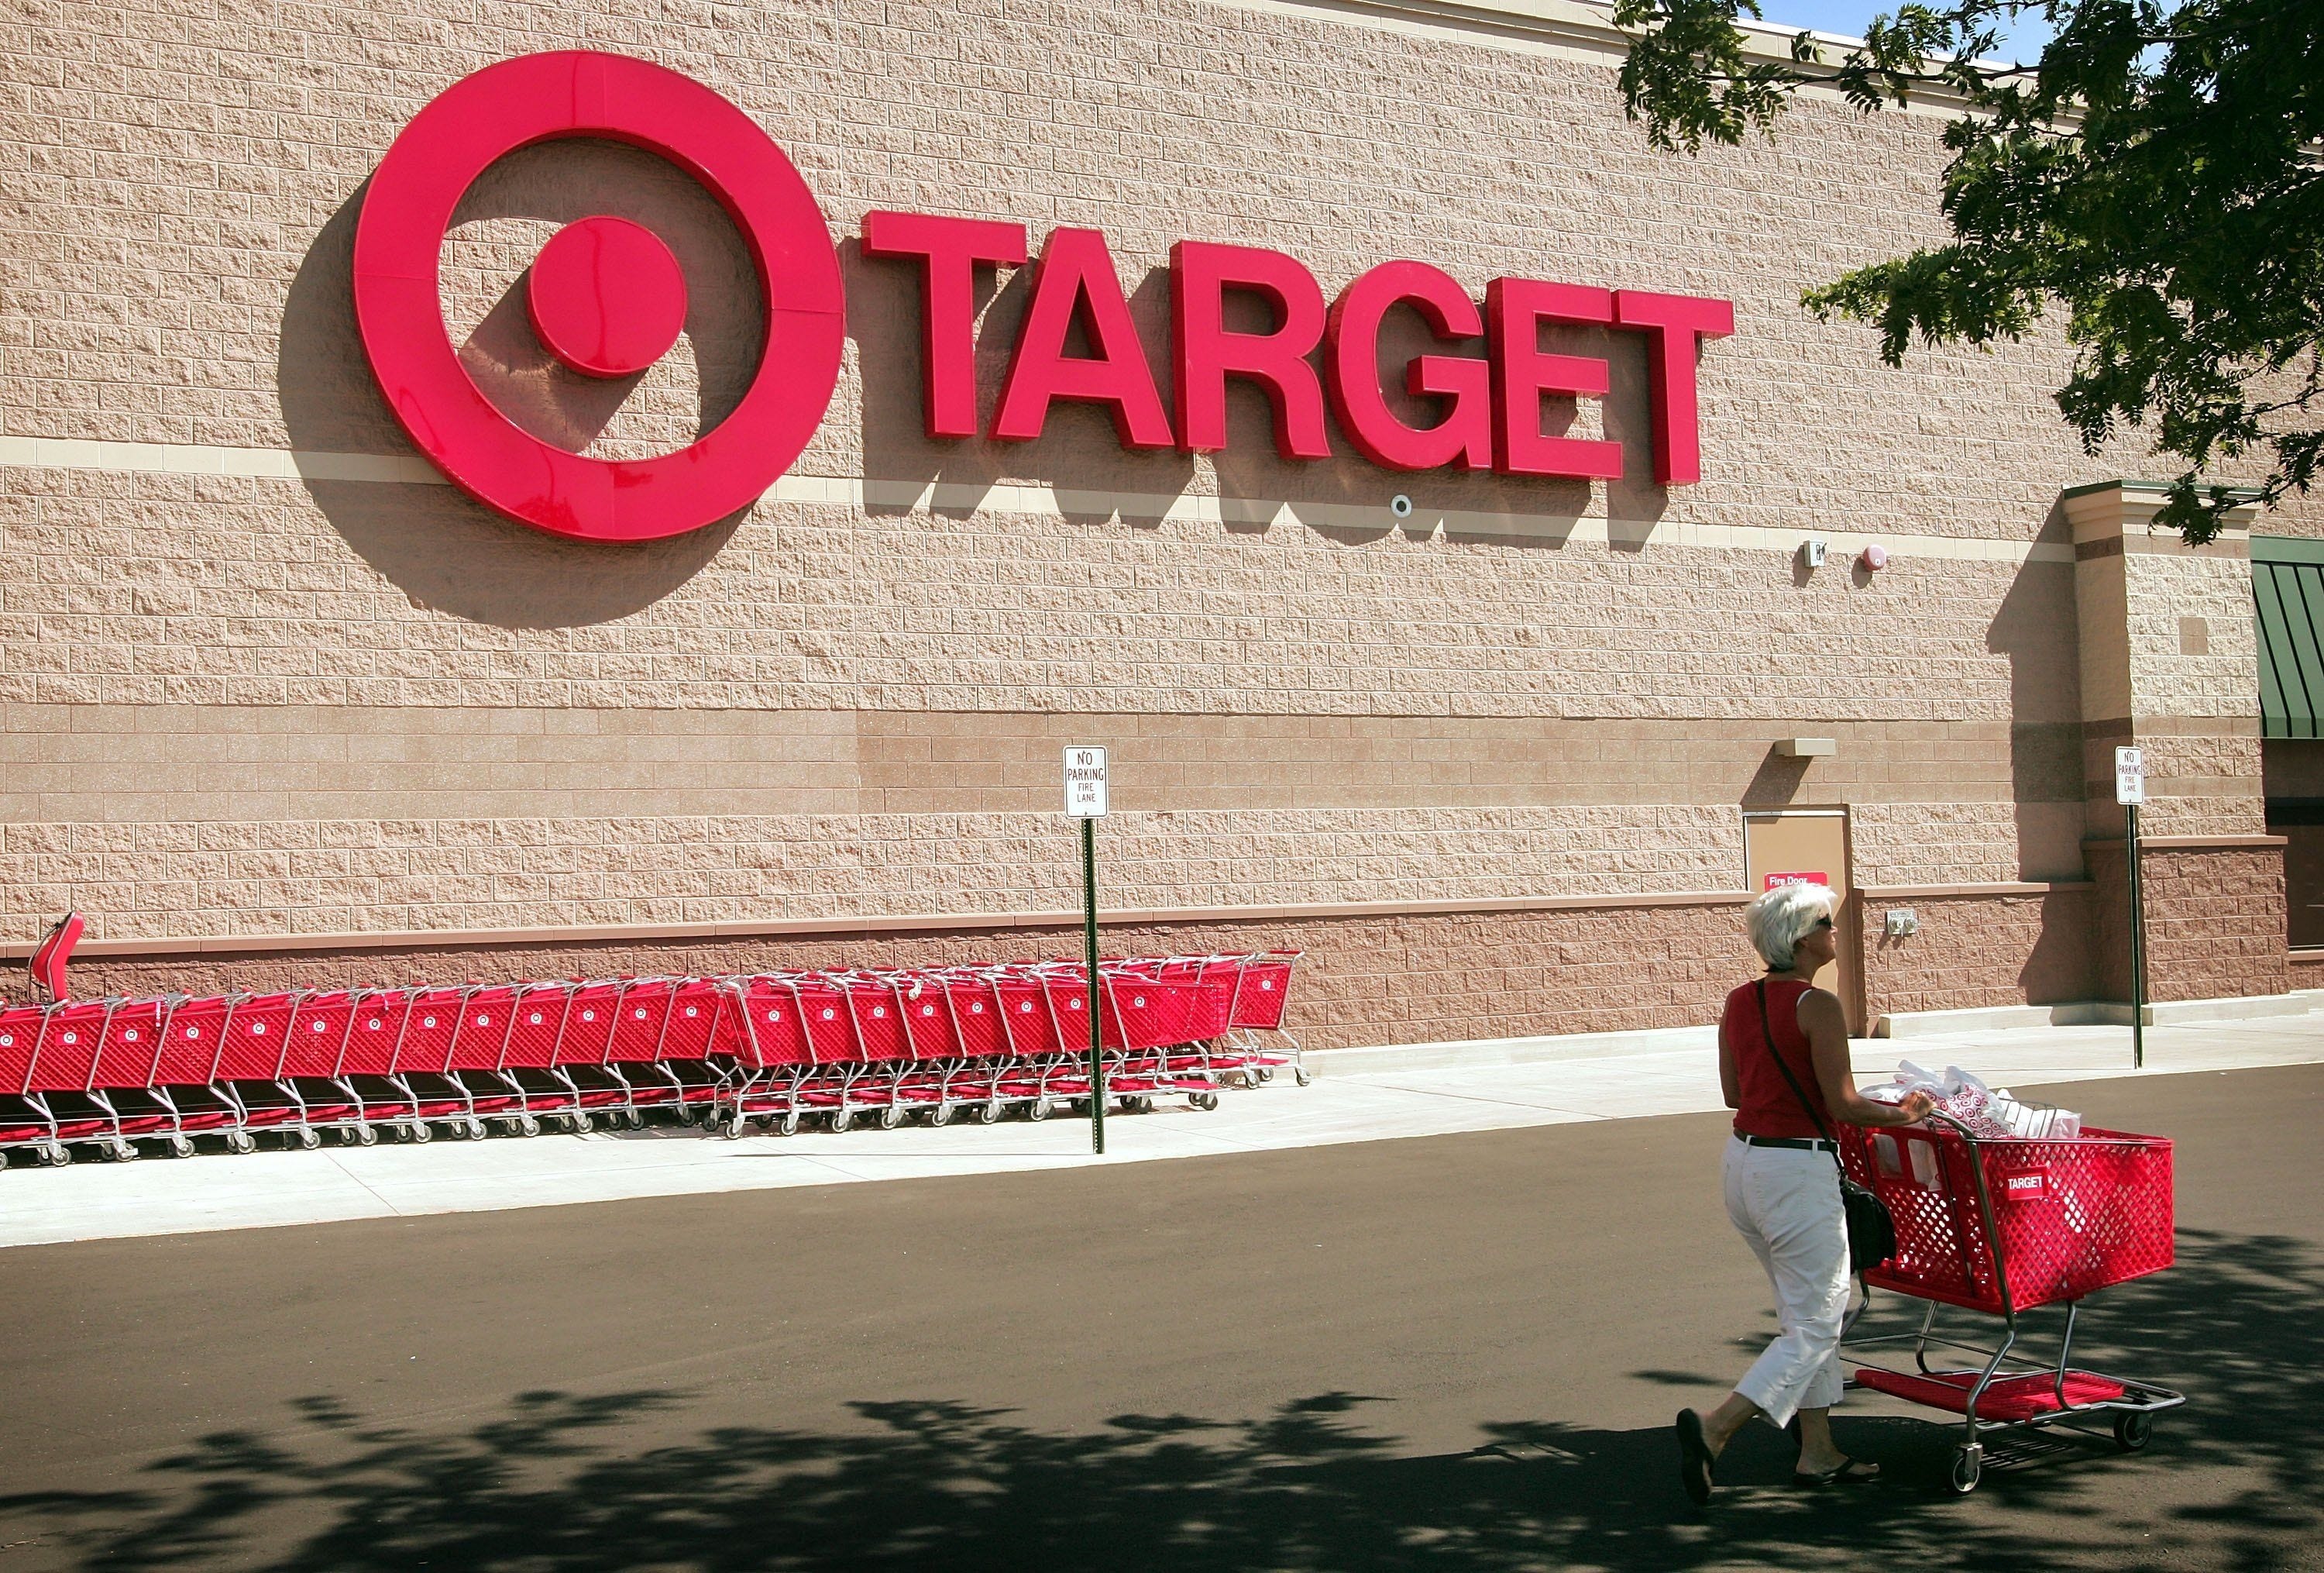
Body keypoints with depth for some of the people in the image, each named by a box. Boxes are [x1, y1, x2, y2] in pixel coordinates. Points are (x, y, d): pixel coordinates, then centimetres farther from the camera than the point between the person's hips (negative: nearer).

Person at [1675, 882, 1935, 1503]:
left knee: (1805, 1310, 19)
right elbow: (1843, 1106, -14)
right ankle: (1714, 1428, -11)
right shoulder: (1818, 1006, -15)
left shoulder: (1738, 1001, 7)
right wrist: (1901, 1113, 2)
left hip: (1743, 1161, 8)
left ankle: (1818, 1452, 23)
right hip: (1798, 1171, -8)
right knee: (1816, 1323, 0)